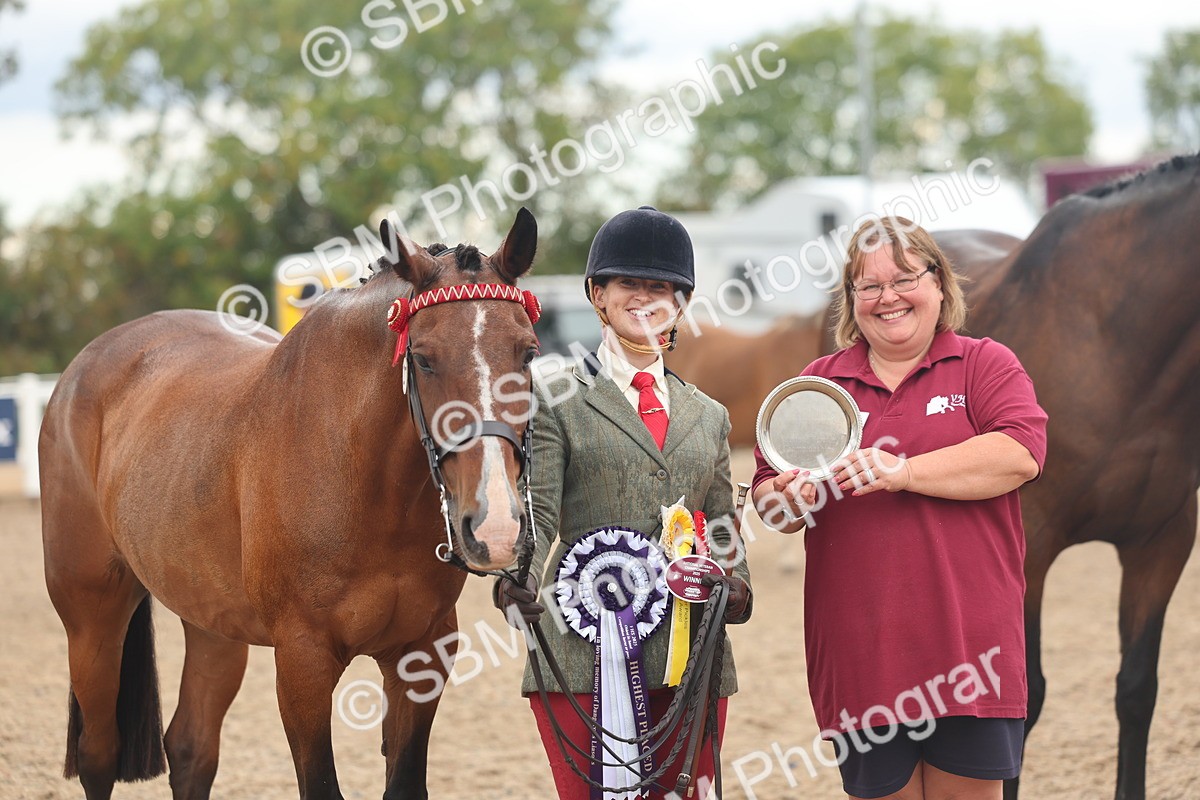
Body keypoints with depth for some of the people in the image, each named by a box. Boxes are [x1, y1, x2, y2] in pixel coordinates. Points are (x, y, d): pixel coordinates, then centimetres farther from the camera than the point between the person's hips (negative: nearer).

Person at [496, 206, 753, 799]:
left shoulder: (709, 417, 19)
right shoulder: (555, 400, 5)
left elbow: (721, 525, 19)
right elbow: (536, 514, -6)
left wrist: (735, 583, -3)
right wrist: (520, 581, -27)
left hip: (691, 659, 4)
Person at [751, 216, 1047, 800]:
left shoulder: (985, 365, 5)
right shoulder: (817, 381, 14)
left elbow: (1020, 454, -11)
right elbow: (767, 485, 15)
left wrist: (904, 472, -18)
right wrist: (785, 500, -9)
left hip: (966, 637, -2)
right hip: (861, 652, 2)